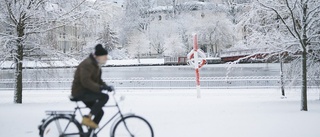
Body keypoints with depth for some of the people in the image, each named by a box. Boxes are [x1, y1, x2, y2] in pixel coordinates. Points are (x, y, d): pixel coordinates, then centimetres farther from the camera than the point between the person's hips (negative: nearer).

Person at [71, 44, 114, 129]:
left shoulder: (96, 65, 12)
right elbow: (85, 81, -31)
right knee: (104, 97, -23)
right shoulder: (87, 64, -20)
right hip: (80, 92, -10)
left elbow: (98, 80, 19)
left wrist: (106, 87, 0)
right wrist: (100, 88, -35)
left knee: (99, 112, 8)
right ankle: (87, 118, -18)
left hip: (85, 92, 10)